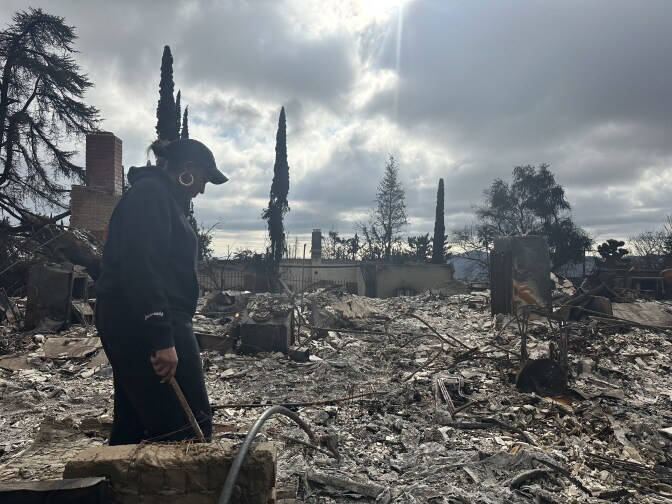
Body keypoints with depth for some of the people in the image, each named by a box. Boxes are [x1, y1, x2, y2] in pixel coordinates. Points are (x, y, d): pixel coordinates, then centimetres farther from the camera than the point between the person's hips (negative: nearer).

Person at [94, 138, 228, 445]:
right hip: (145, 323, -11)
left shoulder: (158, 196, 22)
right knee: (190, 427, -7)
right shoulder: (151, 193, -10)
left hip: (132, 325, 11)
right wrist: (162, 338, -25)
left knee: (133, 425, 15)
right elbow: (142, 269, -22)